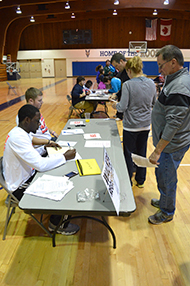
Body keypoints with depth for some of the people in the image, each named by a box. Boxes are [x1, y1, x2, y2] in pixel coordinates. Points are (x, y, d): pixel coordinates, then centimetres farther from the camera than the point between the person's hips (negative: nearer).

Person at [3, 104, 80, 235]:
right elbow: (40, 164, -35)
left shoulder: (21, 133, 2)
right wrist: (64, 157, -25)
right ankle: (56, 224, 14)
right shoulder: (18, 138, -30)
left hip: (27, 176, 9)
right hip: (21, 188, -9)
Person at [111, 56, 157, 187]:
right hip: (146, 125, 5)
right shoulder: (151, 83, 0)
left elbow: (123, 107, -17)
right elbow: (154, 103, 10)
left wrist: (116, 105, 3)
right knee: (142, 153, 17)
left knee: (129, 154, 9)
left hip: (131, 126, -5)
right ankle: (140, 181, 31)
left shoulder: (128, 84, -16)